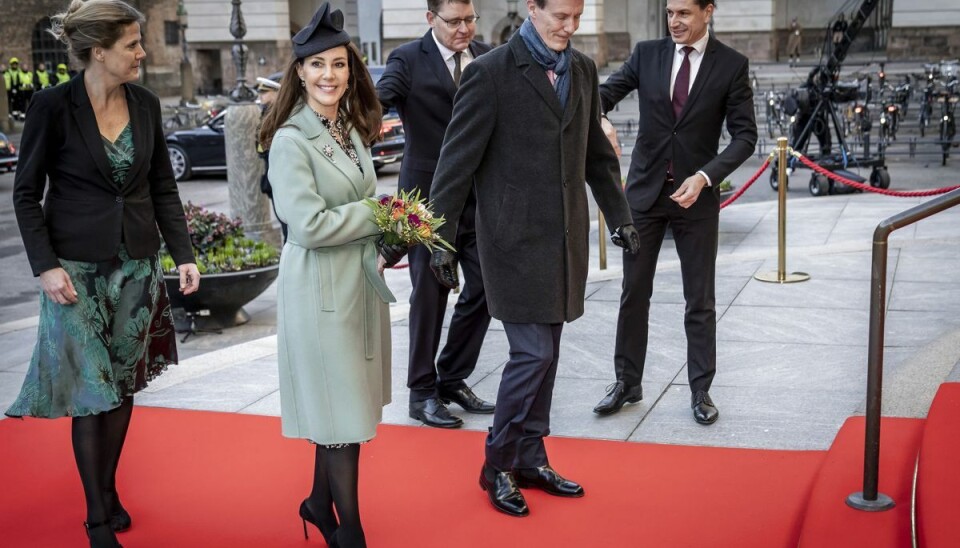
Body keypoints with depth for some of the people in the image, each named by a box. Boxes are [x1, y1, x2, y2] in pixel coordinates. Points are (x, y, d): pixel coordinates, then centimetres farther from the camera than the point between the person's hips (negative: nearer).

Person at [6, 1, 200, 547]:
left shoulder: (146, 103, 2)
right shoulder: (54, 105, -11)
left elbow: (164, 187, 9)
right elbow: (26, 193, -6)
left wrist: (183, 254, 1)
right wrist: (46, 266, -14)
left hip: (137, 264, 4)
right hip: (76, 268, -4)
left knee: (124, 384, 10)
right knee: (92, 391, -2)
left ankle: (109, 491, 27)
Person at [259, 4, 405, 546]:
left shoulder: (351, 131, 10)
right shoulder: (291, 140, -14)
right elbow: (309, 225, -22)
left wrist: (385, 245, 2)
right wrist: (381, 213, -13)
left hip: (361, 280, 8)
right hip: (321, 288, -7)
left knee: (345, 406, 16)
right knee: (341, 412, 1)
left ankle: (322, 503, 34)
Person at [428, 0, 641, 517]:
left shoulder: (583, 70, 10)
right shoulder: (490, 73, -10)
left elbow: (597, 152, 19)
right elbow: (458, 159, -10)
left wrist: (618, 215, 18)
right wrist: (441, 239, -11)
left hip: (565, 237, 6)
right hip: (515, 238, -6)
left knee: (544, 355, 12)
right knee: (533, 354, -7)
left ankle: (530, 460, 24)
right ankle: (497, 466, 11)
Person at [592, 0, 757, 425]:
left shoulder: (732, 65, -4)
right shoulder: (646, 54, 2)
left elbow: (745, 135, -4)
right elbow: (605, 93, -1)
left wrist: (705, 176, -17)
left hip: (696, 194, -2)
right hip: (645, 190, 2)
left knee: (700, 299, 6)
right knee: (634, 293, 8)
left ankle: (701, 390, 16)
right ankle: (627, 383, 20)